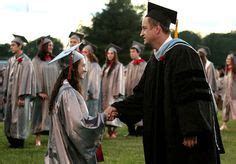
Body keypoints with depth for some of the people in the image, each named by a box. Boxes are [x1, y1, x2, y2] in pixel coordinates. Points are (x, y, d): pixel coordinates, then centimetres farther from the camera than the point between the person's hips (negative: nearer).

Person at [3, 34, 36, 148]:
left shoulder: (25, 61, -11)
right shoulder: (11, 60, 11)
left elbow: (25, 79, -15)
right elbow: (7, 77, 14)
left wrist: (22, 97, -19)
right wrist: (5, 94, 11)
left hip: (20, 94, -7)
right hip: (11, 94, 7)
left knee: (19, 117, -3)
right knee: (10, 117, 8)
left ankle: (19, 142, 5)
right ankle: (13, 141, 15)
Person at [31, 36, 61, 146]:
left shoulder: (54, 60, 11)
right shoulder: (36, 61, -1)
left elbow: (58, 75, 11)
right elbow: (35, 76, -6)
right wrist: (39, 91, -15)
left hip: (53, 93, 4)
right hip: (42, 93, -4)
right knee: (40, 114, -2)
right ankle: (38, 139, 1)